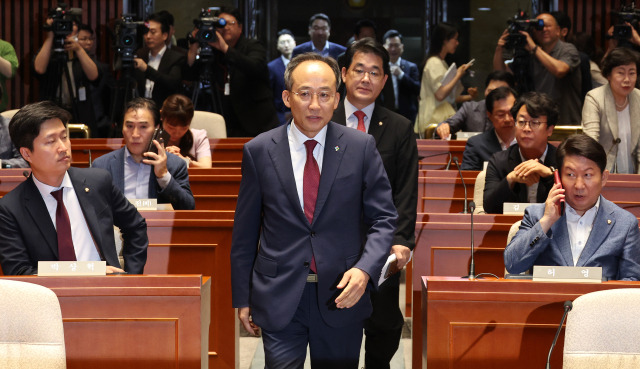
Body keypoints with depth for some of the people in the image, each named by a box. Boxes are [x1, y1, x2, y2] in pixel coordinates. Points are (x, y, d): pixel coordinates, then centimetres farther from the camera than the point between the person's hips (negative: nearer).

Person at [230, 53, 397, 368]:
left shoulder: (361, 147, -2)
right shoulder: (259, 151, -1)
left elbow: (383, 218, 0)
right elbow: (245, 230, 5)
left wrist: (364, 269, -18)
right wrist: (242, 298, 6)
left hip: (342, 295, 1)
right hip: (279, 299, -1)